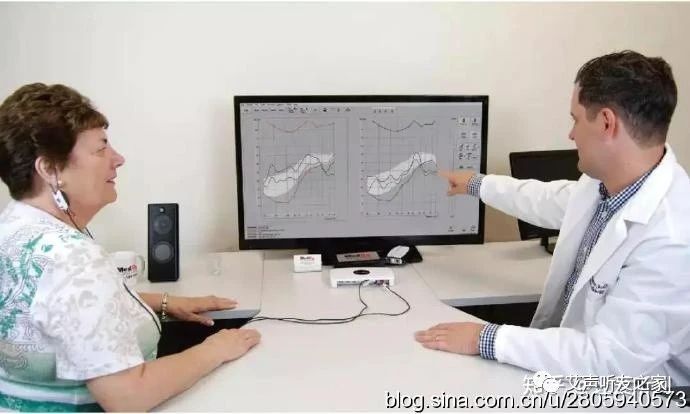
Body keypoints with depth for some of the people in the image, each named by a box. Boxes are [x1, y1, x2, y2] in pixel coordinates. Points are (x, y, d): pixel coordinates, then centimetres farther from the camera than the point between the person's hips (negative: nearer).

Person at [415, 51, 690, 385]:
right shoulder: (605, 181, -7)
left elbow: (608, 358, -31)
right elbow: (550, 201, 14)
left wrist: (488, 340, -27)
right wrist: (476, 184, 27)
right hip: (565, 353, 7)